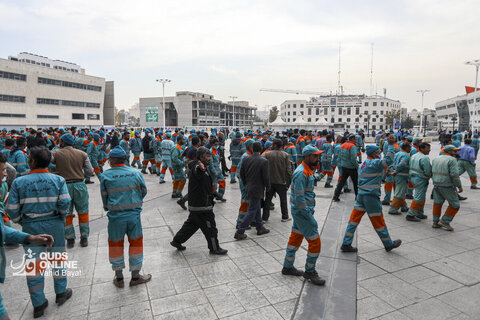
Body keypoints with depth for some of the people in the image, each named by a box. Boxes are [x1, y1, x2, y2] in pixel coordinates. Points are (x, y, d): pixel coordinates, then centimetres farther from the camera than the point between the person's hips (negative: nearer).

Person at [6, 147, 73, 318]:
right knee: (58, 259, 18)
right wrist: (60, 217, 5)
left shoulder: (18, 182, -8)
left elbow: (12, 209, -7)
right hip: (54, 225, 1)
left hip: (30, 227, 0)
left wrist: (21, 221, 11)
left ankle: (38, 304, 21)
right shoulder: (58, 180, -7)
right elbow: (65, 203, -14)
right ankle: (61, 293, 32)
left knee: (33, 264, 12)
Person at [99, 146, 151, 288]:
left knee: (115, 244, 16)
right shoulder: (135, 173, -4)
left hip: (115, 216, 0)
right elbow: (144, 192, 5)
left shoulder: (105, 175, -7)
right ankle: (135, 276, 26)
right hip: (134, 214, 1)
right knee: (136, 242, 15)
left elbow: (104, 197, 1)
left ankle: (119, 278, 29)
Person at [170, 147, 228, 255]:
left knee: (192, 223, 22)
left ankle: (177, 241, 31)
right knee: (210, 227, 2)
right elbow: (197, 174, -46)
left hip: (195, 204, 11)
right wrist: (201, 169, -67)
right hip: (201, 206, -11)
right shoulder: (197, 167, -19)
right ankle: (214, 248, 16)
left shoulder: (201, 167, 14)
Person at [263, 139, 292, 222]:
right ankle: (285, 217, 21)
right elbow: (288, 169, -8)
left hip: (270, 181, 1)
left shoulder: (268, 154, -5)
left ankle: (265, 217, 14)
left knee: (268, 199, 10)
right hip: (281, 181, 0)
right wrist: (288, 181, 0)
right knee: (283, 199, 14)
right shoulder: (285, 155, -6)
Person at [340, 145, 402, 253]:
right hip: (371, 196, -8)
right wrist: (389, 153, -5)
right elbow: (388, 161, -21)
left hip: (361, 194, 8)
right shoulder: (374, 163, -10)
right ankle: (388, 244, 26)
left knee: (354, 219, 7)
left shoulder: (362, 164, 15)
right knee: (378, 221, 7)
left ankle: (346, 244, 8)